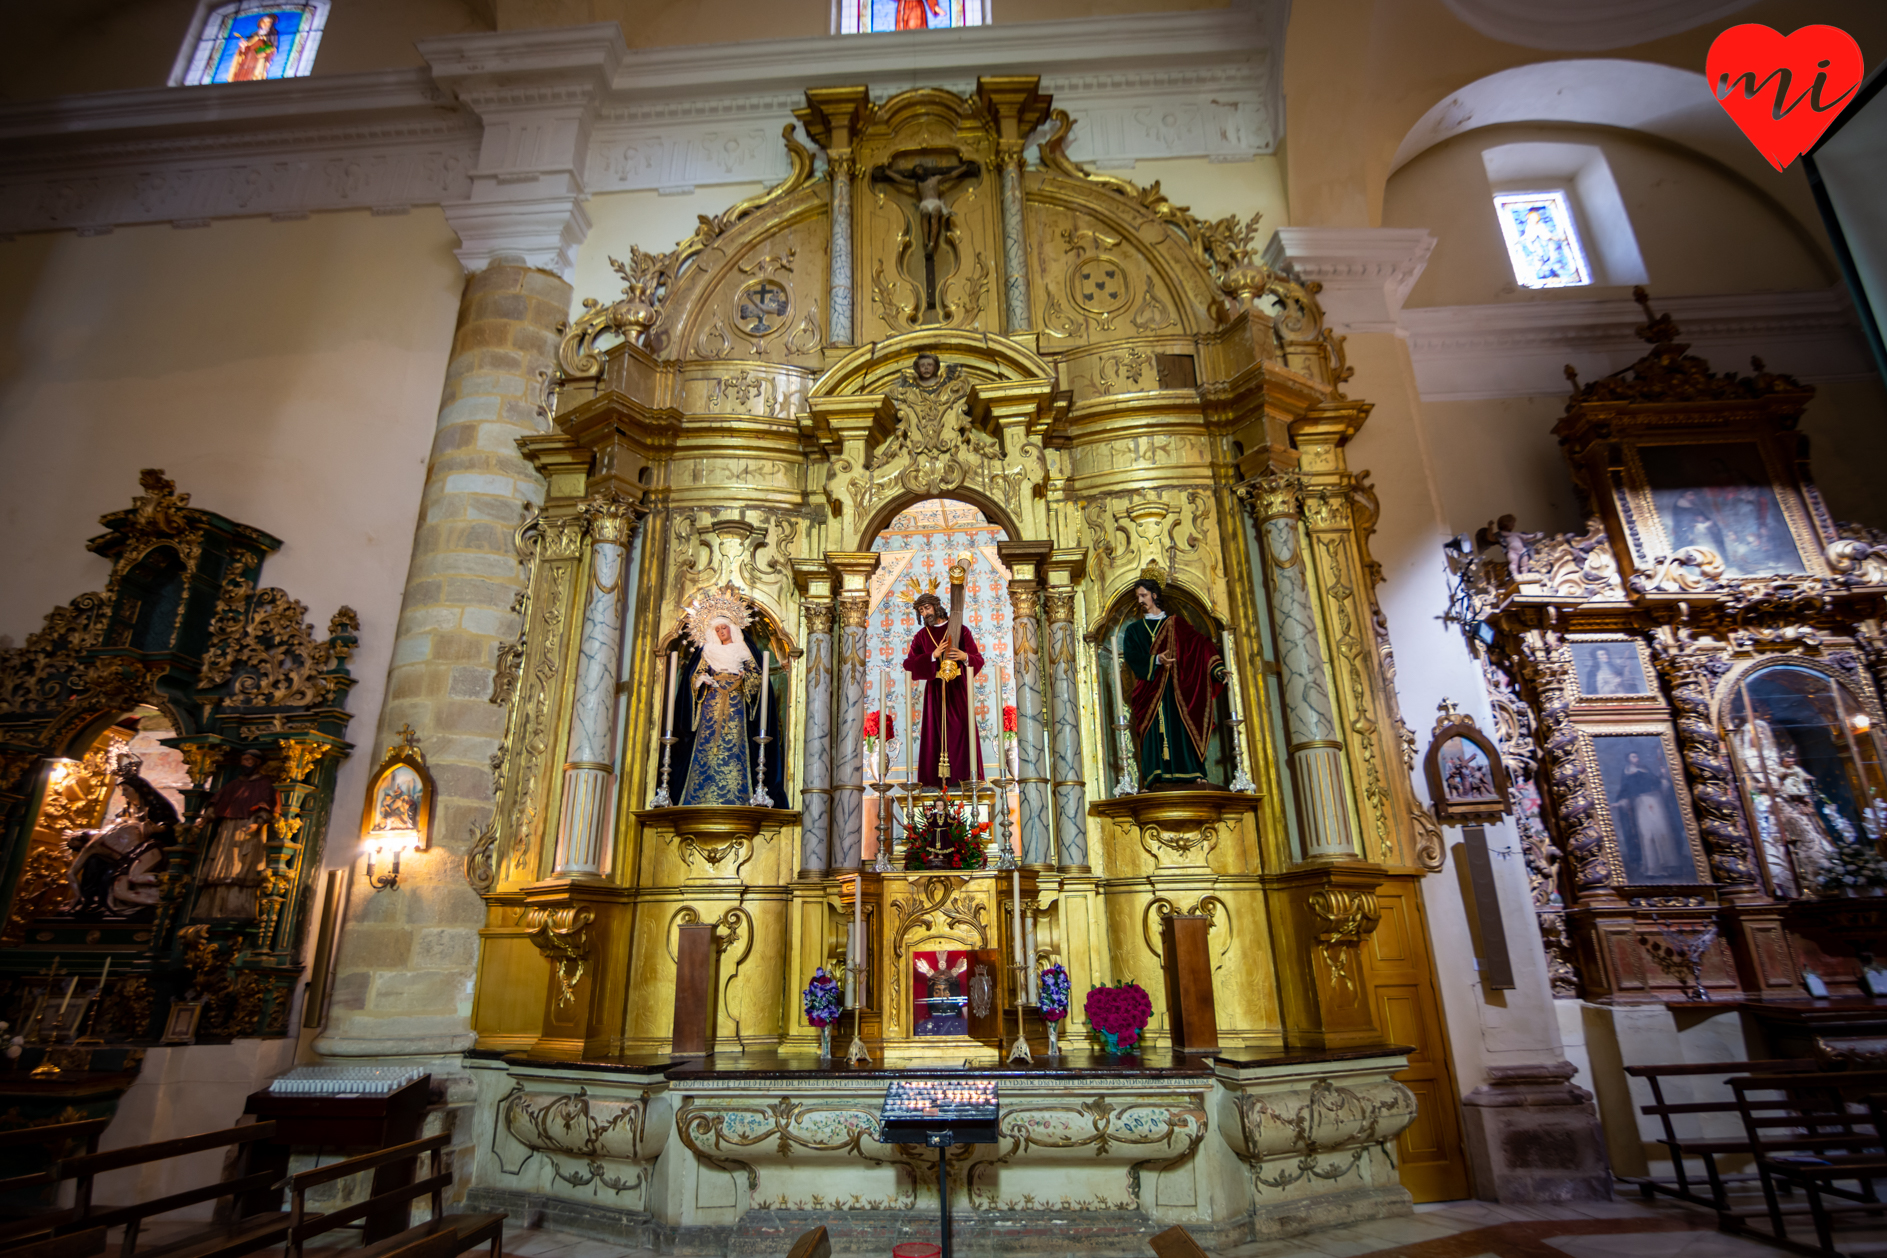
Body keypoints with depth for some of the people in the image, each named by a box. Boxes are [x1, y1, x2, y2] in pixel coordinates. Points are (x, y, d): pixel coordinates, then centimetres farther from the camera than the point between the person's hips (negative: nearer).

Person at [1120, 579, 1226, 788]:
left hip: (1173, 688, -1)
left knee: (1179, 729, -7)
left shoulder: (1174, 624, 13)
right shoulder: (1134, 629, 16)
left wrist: (1216, 668, -16)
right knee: (1154, 731, -8)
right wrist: (1156, 660, -19)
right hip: (1150, 689, 1)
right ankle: (1155, 777, -12)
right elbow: (1130, 655, -1)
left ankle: (1191, 775, -7)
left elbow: (1199, 643, 0)